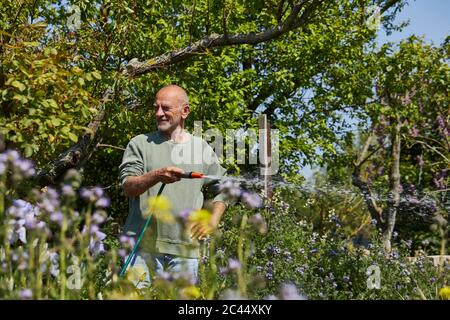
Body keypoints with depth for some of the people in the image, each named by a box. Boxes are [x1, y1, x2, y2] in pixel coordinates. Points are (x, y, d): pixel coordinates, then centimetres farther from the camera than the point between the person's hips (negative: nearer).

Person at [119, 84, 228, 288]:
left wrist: (212, 222, 7)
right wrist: (157, 176, -22)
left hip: (185, 248, 2)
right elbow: (128, 187, -5)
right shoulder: (140, 144, 7)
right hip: (143, 244, -2)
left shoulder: (202, 148, 13)